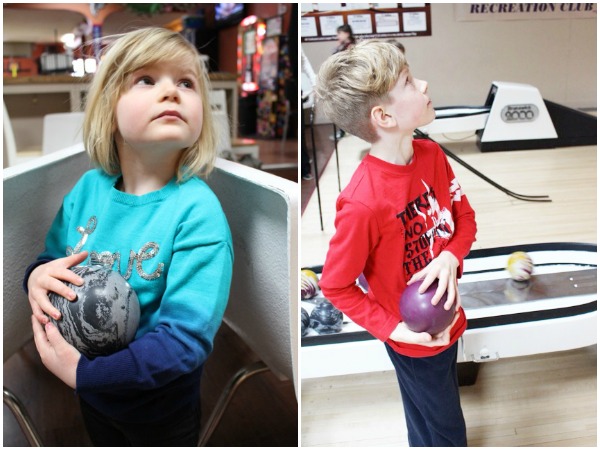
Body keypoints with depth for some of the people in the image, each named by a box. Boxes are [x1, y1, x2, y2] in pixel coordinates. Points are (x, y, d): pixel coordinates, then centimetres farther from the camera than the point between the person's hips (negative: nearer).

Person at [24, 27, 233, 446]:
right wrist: (37, 275, -18)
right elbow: (50, 258, 4)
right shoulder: (89, 187, -10)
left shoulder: (199, 212, -27)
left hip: (162, 411, -4)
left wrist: (83, 372, -30)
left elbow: (187, 338, -29)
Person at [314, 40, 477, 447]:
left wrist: (450, 256, -18)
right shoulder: (363, 203, -34)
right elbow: (335, 285, -21)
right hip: (416, 339, -6)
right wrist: (391, 328, -22)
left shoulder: (431, 154, -11)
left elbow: (465, 217, 2)